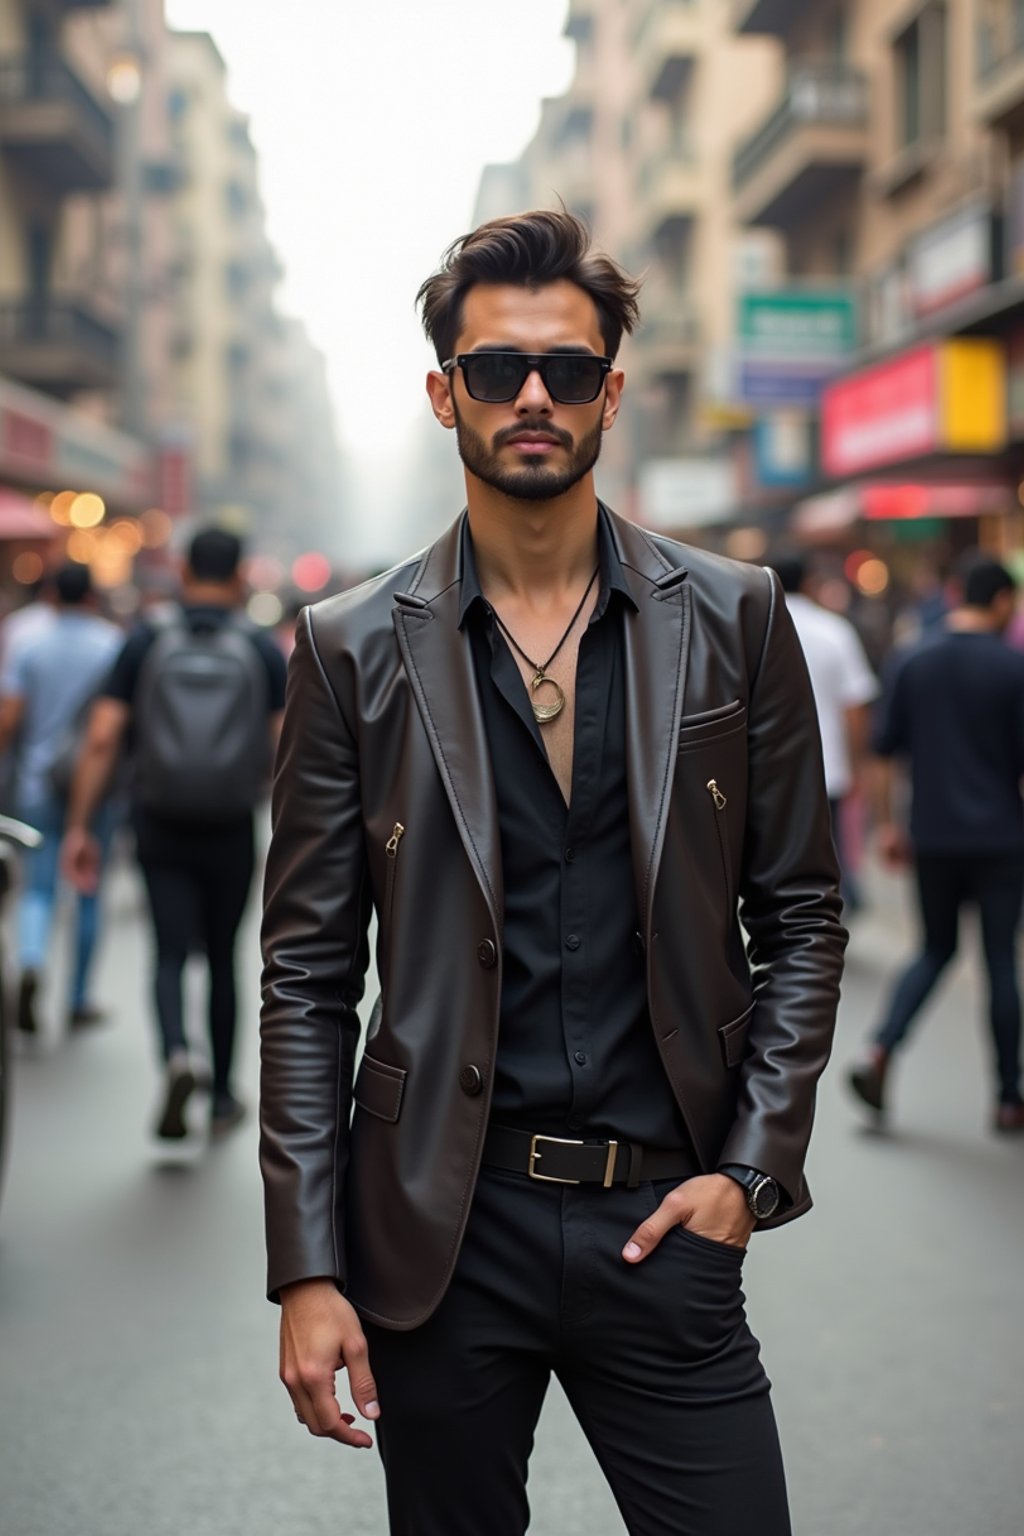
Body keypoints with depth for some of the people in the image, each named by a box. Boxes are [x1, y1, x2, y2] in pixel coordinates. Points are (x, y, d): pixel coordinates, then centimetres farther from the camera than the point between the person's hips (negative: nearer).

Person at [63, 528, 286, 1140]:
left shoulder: (146, 641, -1)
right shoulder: (262, 648, -1)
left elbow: (102, 740, -6)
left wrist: (79, 826, -2)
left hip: (161, 829, 0)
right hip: (231, 832, 0)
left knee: (171, 956, 3)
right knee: (223, 957, 14)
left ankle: (178, 1056, -25)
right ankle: (223, 1097, 23)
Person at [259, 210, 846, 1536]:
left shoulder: (732, 620, 3)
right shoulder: (356, 647, 0)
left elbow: (801, 916, 7)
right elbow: (305, 975, 1)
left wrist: (753, 1167, -3)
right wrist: (308, 1268, -4)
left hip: (663, 1219, 1)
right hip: (440, 1227, 0)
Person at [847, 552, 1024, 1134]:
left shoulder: (911, 663, 3)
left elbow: (885, 752, 5)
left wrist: (888, 824, 13)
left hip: (932, 838, 3)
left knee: (935, 950, 17)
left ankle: (879, 1055, -2)